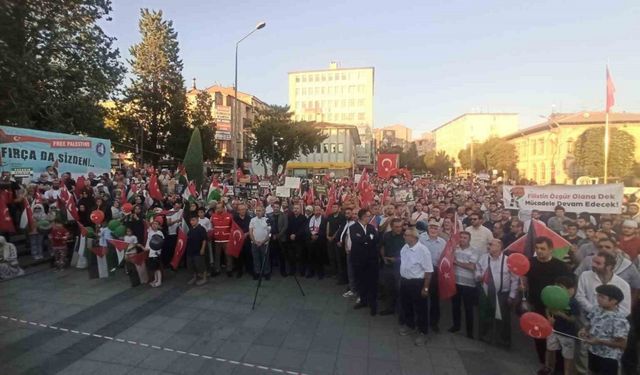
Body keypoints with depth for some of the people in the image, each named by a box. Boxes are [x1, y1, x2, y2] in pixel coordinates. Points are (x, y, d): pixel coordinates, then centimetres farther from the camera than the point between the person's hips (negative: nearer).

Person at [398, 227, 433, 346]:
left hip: (417, 283, -7)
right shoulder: (405, 247, -2)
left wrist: (425, 288, -17)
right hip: (404, 281, 7)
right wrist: (401, 279, 17)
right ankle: (409, 325, 46)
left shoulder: (423, 250, -24)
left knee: (420, 308, 9)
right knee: (406, 305, 22)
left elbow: (429, 271, -20)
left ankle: (422, 333, 27)